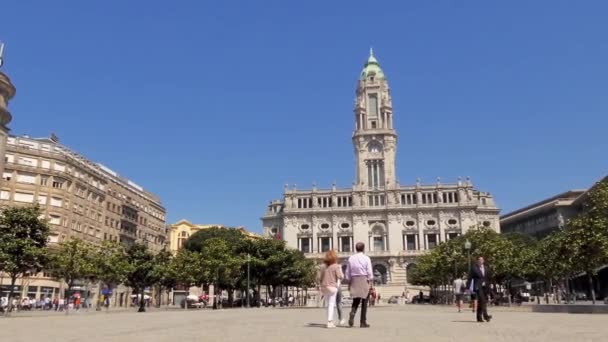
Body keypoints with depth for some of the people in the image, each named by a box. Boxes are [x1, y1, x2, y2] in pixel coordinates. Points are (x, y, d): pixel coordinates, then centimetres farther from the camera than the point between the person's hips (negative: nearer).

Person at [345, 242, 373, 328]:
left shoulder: (351, 258, 5)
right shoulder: (366, 258, -5)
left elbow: (348, 273, 8)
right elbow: (370, 272, -8)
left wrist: (349, 283, 15)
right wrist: (371, 282, -1)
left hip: (354, 281, 3)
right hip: (364, 281, -3)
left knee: (355, 301, 14)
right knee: (364, 302, 6)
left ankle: (352, 313, -14)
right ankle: (363, 322, 8)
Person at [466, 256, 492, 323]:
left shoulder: (486, 268, 14)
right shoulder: (474, 268, -2)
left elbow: (488, 278, 18)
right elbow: (470, 278, -3)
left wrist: (488, 287, 12)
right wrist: (468, 287, -7)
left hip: (485, 287, 5)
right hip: (478, 287, -5)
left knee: (480, 302, 8)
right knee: (482, 300, -18)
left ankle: (479, 317, 14)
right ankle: (485, 315, -24)